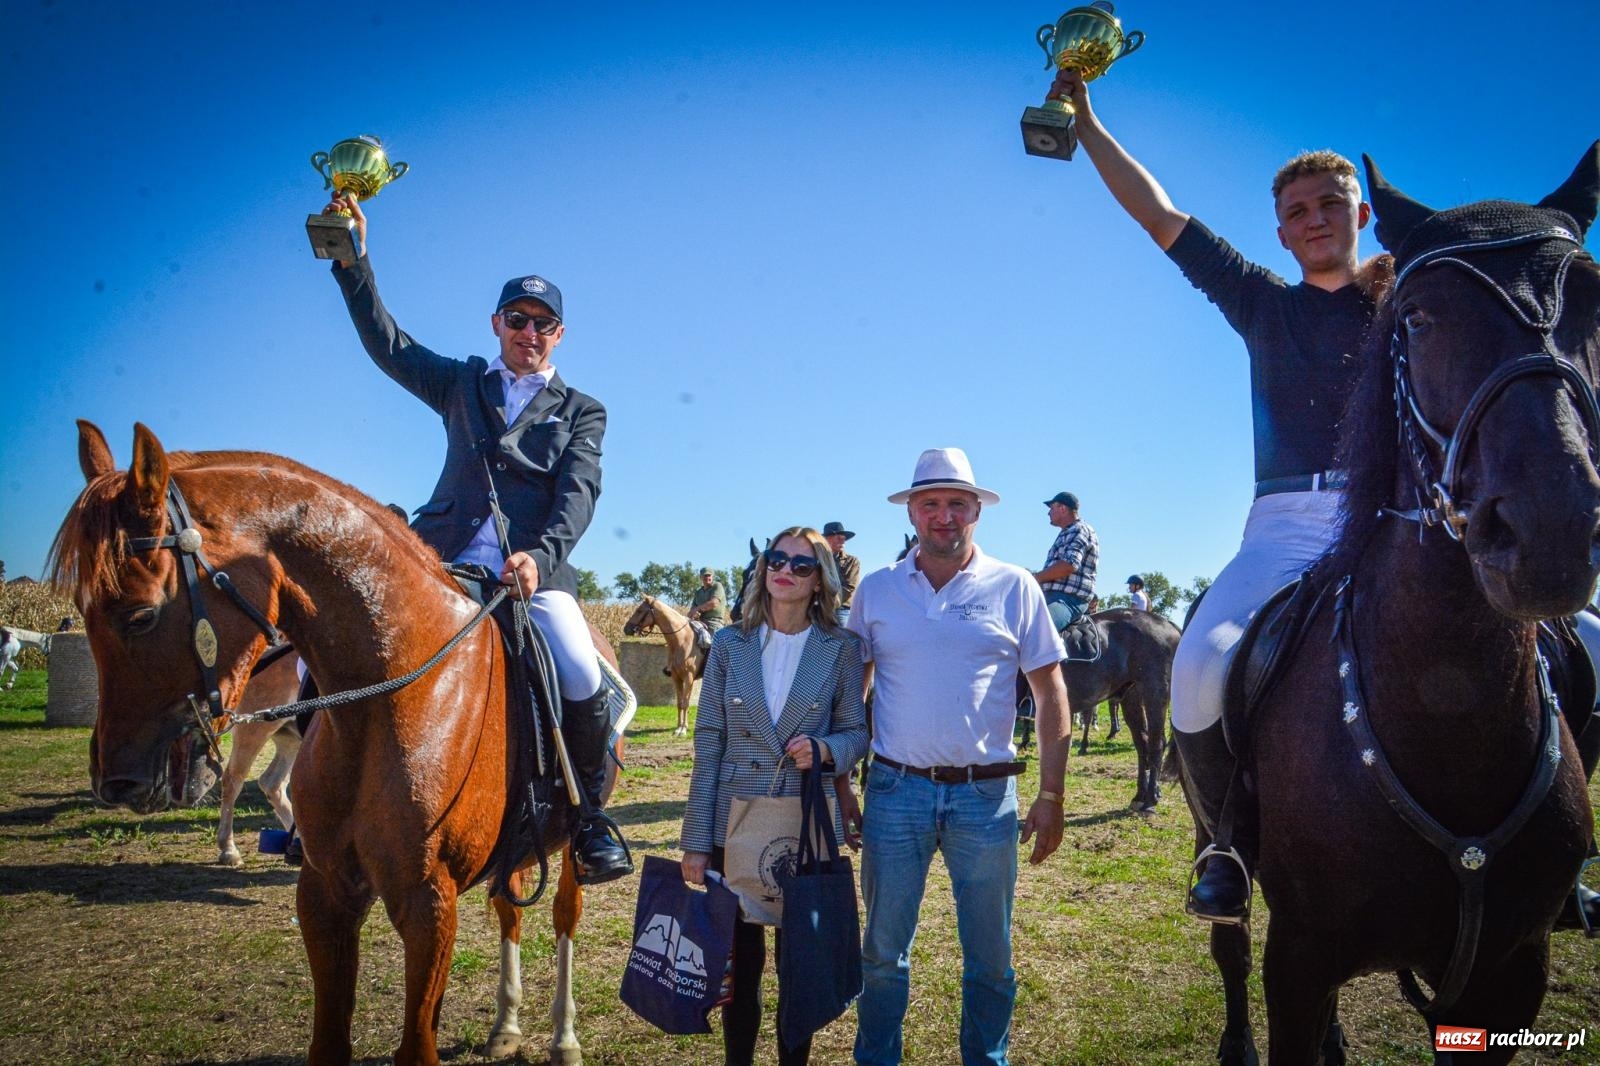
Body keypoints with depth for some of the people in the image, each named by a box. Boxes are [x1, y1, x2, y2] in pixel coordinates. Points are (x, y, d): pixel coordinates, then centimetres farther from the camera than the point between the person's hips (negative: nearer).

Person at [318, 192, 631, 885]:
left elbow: (578, 494, -1)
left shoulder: (582, 411, 14)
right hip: (445, 561, 3)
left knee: (583, 682, -24)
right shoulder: (462, 384, 22)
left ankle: (589, 817, -2)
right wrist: (352, 262, 5)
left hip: (535, 571, -2)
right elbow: (388, 346, 15)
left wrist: (540, 554, -20)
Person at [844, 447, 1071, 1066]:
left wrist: (1051, 795, -4)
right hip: (895, 789, 1)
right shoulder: (875, 590, 4)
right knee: (882, 951, 11)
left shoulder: (1014, 588, 0)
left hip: (986, 793, -1)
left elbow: (1051, 694, 2)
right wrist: (839, 786, 5)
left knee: (990, 957, 11)